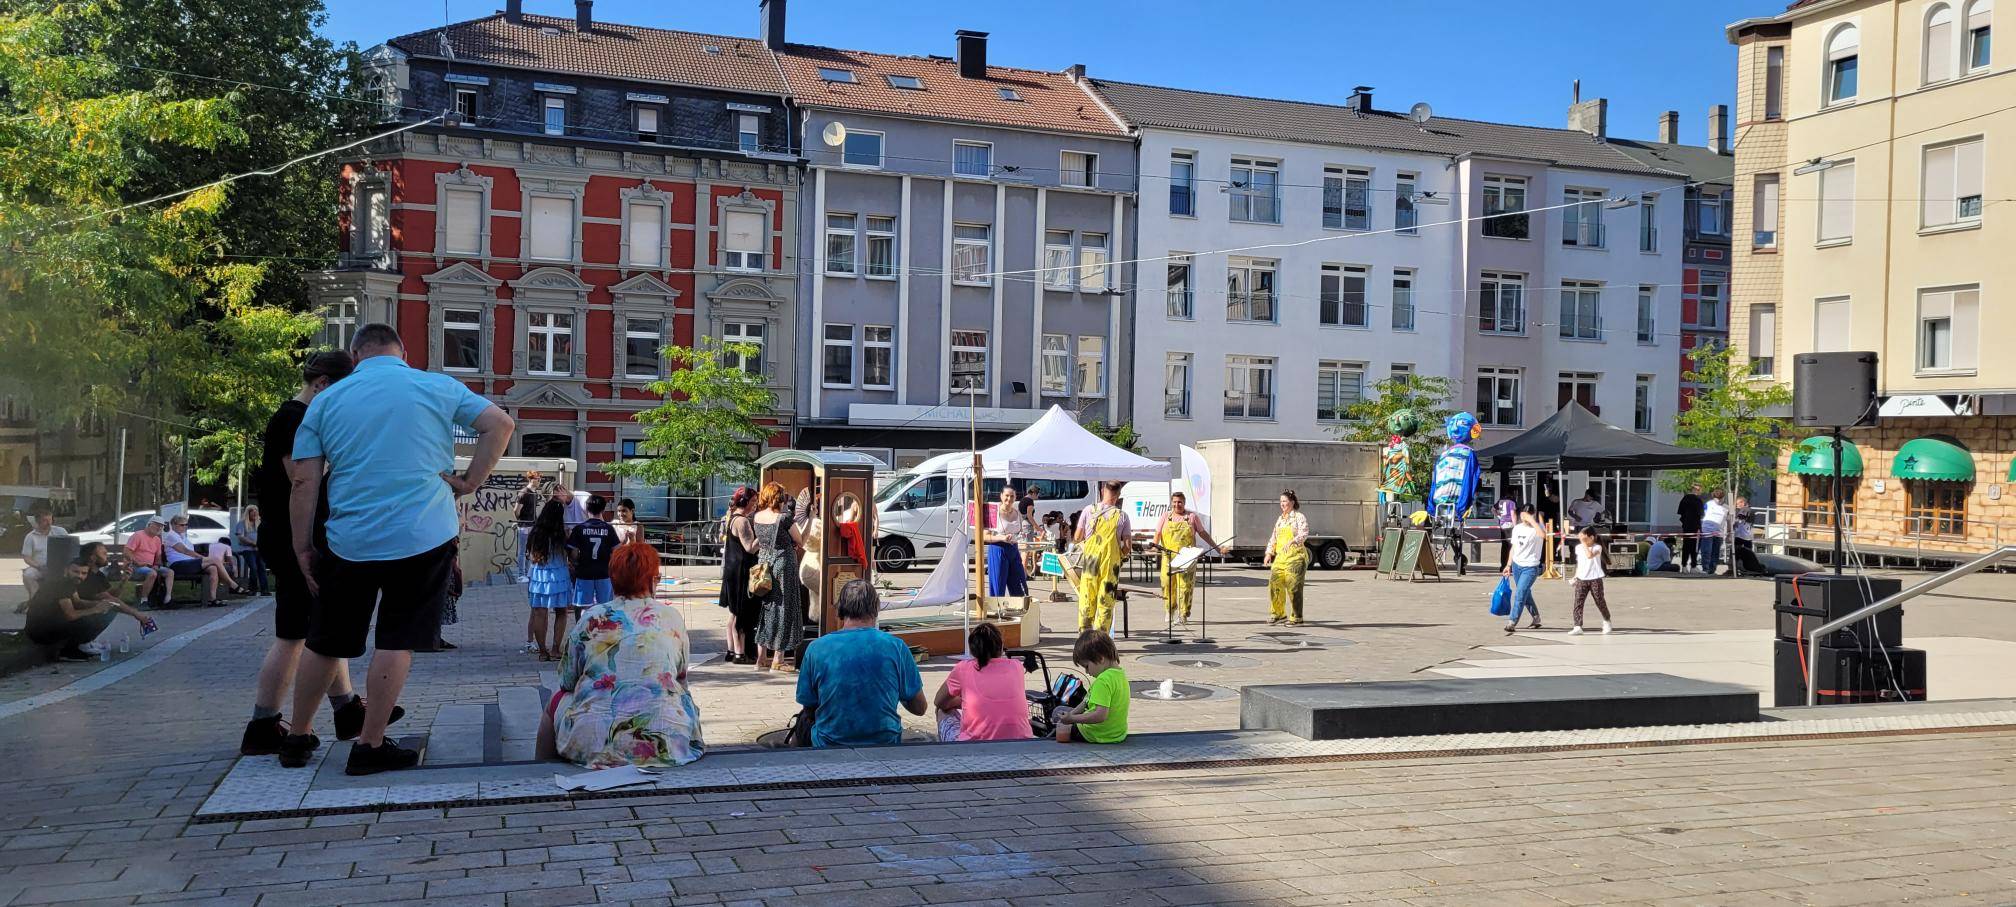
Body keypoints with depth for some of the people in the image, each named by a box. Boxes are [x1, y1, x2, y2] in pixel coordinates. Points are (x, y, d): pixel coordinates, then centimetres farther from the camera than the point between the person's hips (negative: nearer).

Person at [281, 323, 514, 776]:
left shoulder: (326, 400, 6)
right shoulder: (436, 387, 3)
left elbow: (305, 482, 1)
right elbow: (500, 424, -2)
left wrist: (302, 547, 6)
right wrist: (470, 482, 1)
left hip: (349, 543, 2)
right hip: (424, 538, -2)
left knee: (327, 643, 16)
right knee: (396, 642, 5)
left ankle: (298, 738, 29)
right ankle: (370, 747, 8)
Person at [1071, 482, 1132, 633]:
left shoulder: (1088, 510, -2)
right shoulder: (1122, 516, -2)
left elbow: (1077, 538, 2)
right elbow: (1127, 546, -3)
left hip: (1090, 559, 1)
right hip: (1111, 562, -1)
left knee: (1087, 599, 9)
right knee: (1106, 601, 4)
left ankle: (1084, 634, 12)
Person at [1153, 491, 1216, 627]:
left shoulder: (1192, 516, 8)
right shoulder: (1166, 516, 12)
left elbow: (1203, 533, 11)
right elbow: (1158, 533, 10)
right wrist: (1155, 545, -9)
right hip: (1169, 556, 1)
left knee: (1185, 586, -6)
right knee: (1167, 584, 0)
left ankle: (1184, 615, -2)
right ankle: (1170, 611, 18)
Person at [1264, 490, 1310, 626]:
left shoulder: (1299, 517, -2)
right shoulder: (1280, 519, 19)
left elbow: (1304, 534, -18)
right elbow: (1273, 538, 22)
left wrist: (1291, 542, -34)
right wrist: (1269, 553, 9)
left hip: (1295, 556, -7)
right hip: (1280, 557, 7)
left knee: (1293, 587, -7)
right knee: (1274, 583, -1)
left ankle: (1296, 618, 0)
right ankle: (1278, 613, 14)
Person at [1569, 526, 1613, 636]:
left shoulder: (1597, 547, -8)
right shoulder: (1578, 548, 10)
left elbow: (1589, 555, -28)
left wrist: (1585, 544, -19)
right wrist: (1575, 576, 15)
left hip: (1595, 579, -4)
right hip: (1581, 579, 4)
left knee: (1600, 602, 8)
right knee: (1578, 602, -8)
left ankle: (1607, 621, 35)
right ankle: (1577, 627, -12)